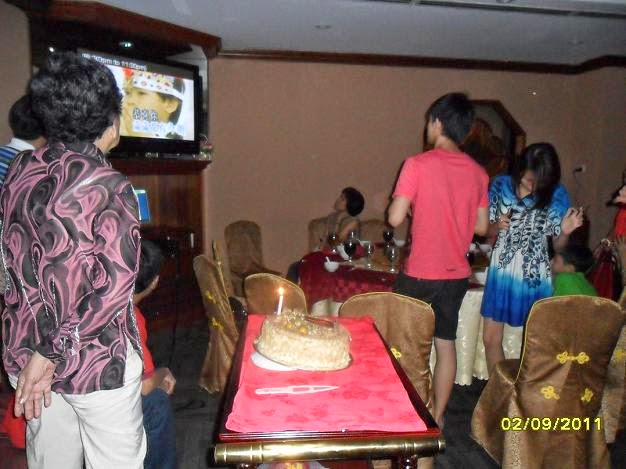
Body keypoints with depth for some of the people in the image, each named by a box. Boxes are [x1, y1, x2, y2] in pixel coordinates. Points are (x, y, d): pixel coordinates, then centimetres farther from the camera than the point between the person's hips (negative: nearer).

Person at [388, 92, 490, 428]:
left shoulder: (418, 165, -14)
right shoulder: (477, 172, 2)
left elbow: (395, 218, -17)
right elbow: (481, 227, 6)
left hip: (419, 273, -4)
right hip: (457, 275, 5)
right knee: (446, 344, 15)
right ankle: (437, 416, 27)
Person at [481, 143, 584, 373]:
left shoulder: (557, 195, -5)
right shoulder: (501, 185, -3)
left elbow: (557, 246, 1)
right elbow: (488, 231, 4)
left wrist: (565, 231, -20)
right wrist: (498, 226, -17)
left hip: (535, 276, -1)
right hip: (501, 272, 2)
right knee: (490, 338, 7)